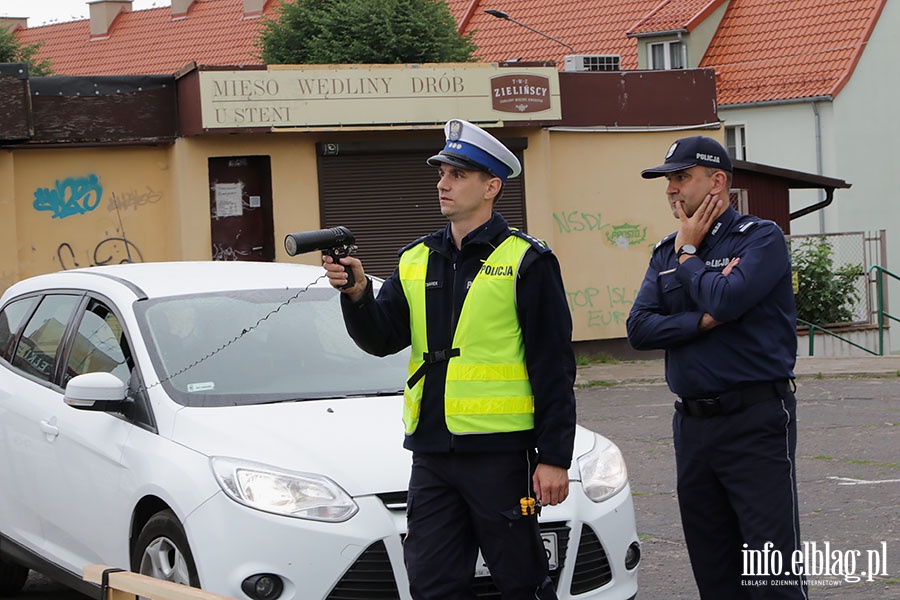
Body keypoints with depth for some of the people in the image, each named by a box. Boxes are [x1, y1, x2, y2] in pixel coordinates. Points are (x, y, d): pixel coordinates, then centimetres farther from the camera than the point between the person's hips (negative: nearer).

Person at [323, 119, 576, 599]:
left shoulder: (525, 262, -4)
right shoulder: (415, 261, 14)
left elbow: (555, 368, -6)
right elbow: (381, 339, 7)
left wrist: (554, 457, -11)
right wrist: (357, 295, -13)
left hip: (499, 452, -5)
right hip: (432, 452, 5)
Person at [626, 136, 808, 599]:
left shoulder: (761, 238, -4)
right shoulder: (665, 254, 14)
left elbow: (727, 299, -21)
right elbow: (638, 329, 1)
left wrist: (688, 254, -4)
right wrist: (704, 321, -12)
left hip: (755, 421, -6)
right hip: (692, 423, 7)